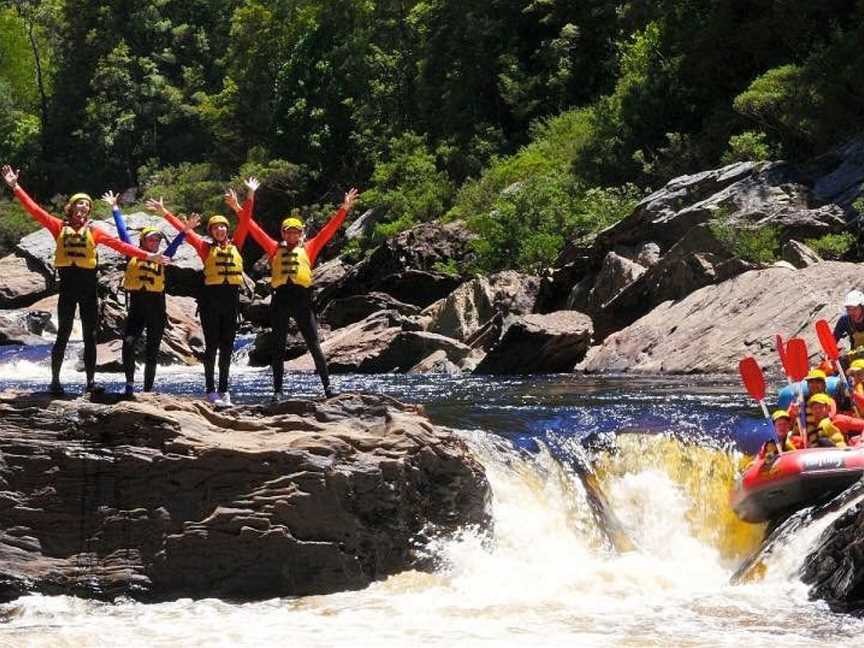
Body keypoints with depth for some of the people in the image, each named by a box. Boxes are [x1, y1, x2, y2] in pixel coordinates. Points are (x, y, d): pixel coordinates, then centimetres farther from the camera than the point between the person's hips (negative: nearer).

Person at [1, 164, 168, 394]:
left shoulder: (94, 231, 8)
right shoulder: (59, 227, 4)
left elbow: (119, 245, 5)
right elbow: (35, 209, -1)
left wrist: (147, 255, -2)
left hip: (88, 284, 2)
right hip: (68, 283, -2)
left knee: (90, 336, 4)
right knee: (63, 334, 1)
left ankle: (90, 381, 9)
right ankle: (55, 380, 9)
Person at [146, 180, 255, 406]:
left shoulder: (235, 245, 11)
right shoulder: (206, 248, 4)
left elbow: (244, 221, 8)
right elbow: (184, 230, 2)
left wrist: (250, 197, 3)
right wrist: (165, 213, -2)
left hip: (231, 298, 3)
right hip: (211, 298, -3)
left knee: (227, 347, 6)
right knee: (212, 346, -1)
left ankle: (223, 390, 12)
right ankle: (210, 390, 2)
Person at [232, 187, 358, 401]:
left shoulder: (308, 249, 14)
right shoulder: (275, 249, 16)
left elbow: (329, 230, 11)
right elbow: (255, 230, 15)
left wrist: (344, 209, 6)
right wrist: (239, 210, 12)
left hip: (302, 297, -1)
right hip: (280, 297, 1)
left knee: (314, 345, -1)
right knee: (278, 347, 4)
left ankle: (327, 386, 0)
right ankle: (278, 390, 7)